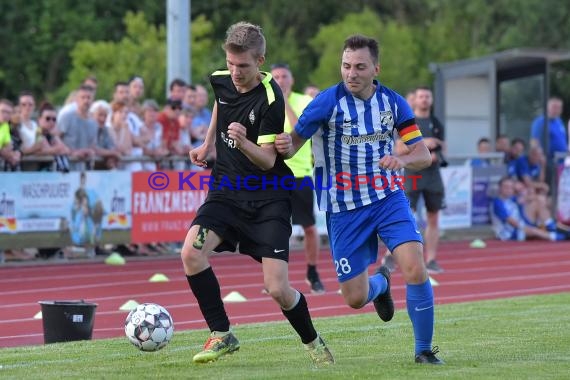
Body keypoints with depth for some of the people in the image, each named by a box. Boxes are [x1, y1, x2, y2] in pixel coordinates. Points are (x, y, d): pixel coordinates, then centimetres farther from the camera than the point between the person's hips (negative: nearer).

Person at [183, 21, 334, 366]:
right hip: (226, 191, 5)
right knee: (191, 253, -21)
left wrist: (244, 143, -39)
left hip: (268, 198, -5)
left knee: (277, 289, -12)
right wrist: (209, 144, 25)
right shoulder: (221, 80, -1)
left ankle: (312, 342, 18)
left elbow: (267, 160, -20)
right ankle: (222, 335, -7)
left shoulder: (270, 99, -19)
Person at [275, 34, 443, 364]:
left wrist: (401, 160, -23)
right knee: (356, 298, 1)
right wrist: (285, 145, -32)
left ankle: (424, 349, -2)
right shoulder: (328, 102, -11)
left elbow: (423, 155, 0)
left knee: (416, 269, -19)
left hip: (388, 198, 1)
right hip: (344, 208, -1)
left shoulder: (393, 103, -2)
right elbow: (293, 144, -7)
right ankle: (381, 283, 39)